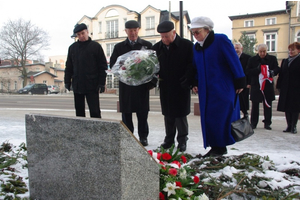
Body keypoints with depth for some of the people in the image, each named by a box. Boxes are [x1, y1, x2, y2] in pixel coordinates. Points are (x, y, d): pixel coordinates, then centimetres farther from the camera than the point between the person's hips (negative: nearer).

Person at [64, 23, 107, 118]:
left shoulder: (96, 46, 0)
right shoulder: (72, 47, 12)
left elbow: (103, 66, -2)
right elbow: (68, 66, 16)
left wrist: (101, 83, -9)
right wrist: (67, 81, 8)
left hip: (92, 85, -4)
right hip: (77, 85, 5)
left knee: (95, 112, -4)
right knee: (79, 112, 11)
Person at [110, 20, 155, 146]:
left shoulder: (147, 45, 7)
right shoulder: (119, 47, 12)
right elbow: (112, 63, 8)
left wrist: (152, 82, -5)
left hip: (142, 83, -1)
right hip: (125, 84, 2)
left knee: (142, 113, 2)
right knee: (126, 112, 6)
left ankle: (143, 137, 14)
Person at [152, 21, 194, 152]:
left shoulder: (187, 45, -6)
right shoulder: (157, 47, 6)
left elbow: (192, 65, -7)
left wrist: (186, 81, -19)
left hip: (181, 87, -4)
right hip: (165, 87, 4)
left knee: (180, 114, 3)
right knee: (168, 114, 12)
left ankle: (182, 140, 18)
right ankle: (169, 139, 25)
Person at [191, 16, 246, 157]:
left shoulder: (221, 40, -7)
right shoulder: (196, 47, 12)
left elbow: (234, 62, -9)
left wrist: (240, 82, -11)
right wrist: (195, 84, 6)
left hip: (223, 89, -6)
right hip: (206, 91, 7)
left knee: (219, 118, -4)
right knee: (208, 119, 6)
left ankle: (220, 147, 11)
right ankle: (215, 147, 17)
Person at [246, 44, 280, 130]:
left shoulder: (272, 59, 6)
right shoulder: (252, 59, 3)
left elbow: (277, 69, 4)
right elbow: (248, 72, -2)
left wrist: (273, 72, -19)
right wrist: (257, 69, -18)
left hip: (268, 85, 1)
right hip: (256, 85, -1)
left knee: (268, 105, 5)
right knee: (255, 105, 5)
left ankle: (267, 123, 15)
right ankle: (253, 123, 15)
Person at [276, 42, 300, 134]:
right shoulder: (285, 61, 13)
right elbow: (281, 75, 11)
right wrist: (279, 86, 4)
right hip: (285, 89, 5)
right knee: (287, 108, 6)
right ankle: (289, 126, 15)